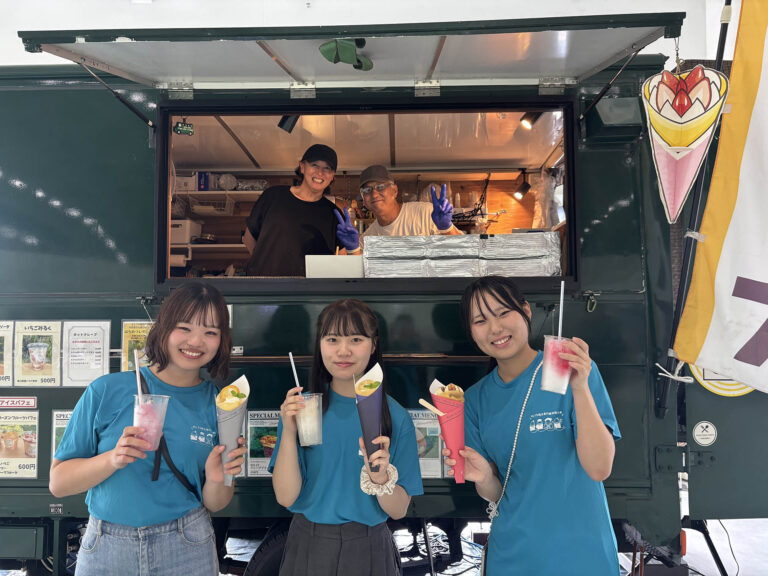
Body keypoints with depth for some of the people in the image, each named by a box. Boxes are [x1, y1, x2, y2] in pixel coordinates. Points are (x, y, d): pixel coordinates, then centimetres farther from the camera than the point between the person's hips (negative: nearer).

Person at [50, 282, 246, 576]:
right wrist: (112, 460, -22)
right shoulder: (108, 390, -10)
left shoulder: (221, 405, -5)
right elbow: (58, 482, -6)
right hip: (105, 550, 0)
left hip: (186, 550, 1)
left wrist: (217, 479, -18)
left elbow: (212, 505, 2)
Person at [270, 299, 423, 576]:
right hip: (308, 545, 1)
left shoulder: (395, 416, -11)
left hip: (368, 550, 0)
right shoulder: (301, 406, -8)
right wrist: (289, 433, -24)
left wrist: (381, 477, -26)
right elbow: (286, 497, -11)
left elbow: (398, 510, -7)